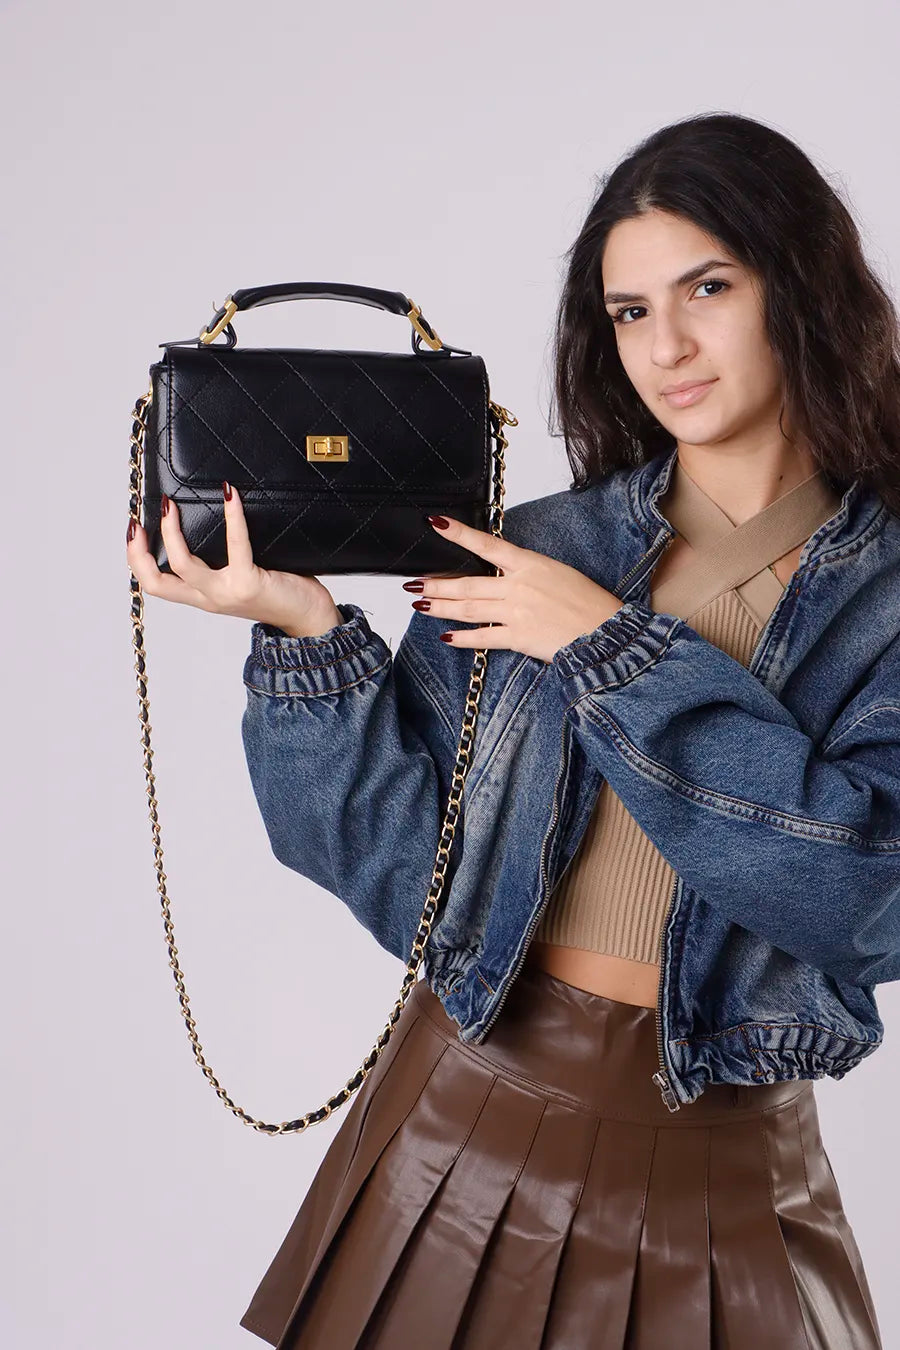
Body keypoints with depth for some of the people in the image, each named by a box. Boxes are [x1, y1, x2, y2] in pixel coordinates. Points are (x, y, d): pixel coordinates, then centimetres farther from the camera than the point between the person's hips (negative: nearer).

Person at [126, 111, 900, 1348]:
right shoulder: (529, 553, -1)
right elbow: (406, 871, -3)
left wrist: (611, 645, -17)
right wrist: (306, 631, -16)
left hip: (727, 1168, -1)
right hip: (473, 1115, 2)